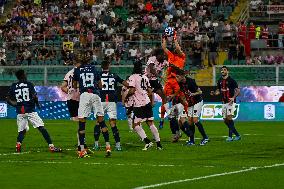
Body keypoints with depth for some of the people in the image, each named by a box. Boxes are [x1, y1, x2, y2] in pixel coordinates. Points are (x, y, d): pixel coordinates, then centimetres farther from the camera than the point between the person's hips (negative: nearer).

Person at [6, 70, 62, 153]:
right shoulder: (29, 84, -2)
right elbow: (34, 96, -11)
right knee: (42, 128, -2)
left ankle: (18, 144, -15)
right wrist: (37, 104, 6)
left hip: (20, 112, 4)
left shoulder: (13, 86, 8)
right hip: (30, 111, -3)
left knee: (22, 130, 13)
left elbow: (8, 100, 6)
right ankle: (51, 146, -8)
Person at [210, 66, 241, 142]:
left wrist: (233, 98, -25)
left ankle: (230, 136, -14)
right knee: (225, 120, 5)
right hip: (224, 102, 7)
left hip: (231, 102, -7)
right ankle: (237, 135, 14)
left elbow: (237, 90, -10)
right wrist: (214, 93, -1)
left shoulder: (231, 80, -8)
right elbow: (218, 91, 20)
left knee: (229, 118, -17)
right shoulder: (220, 81, 12)